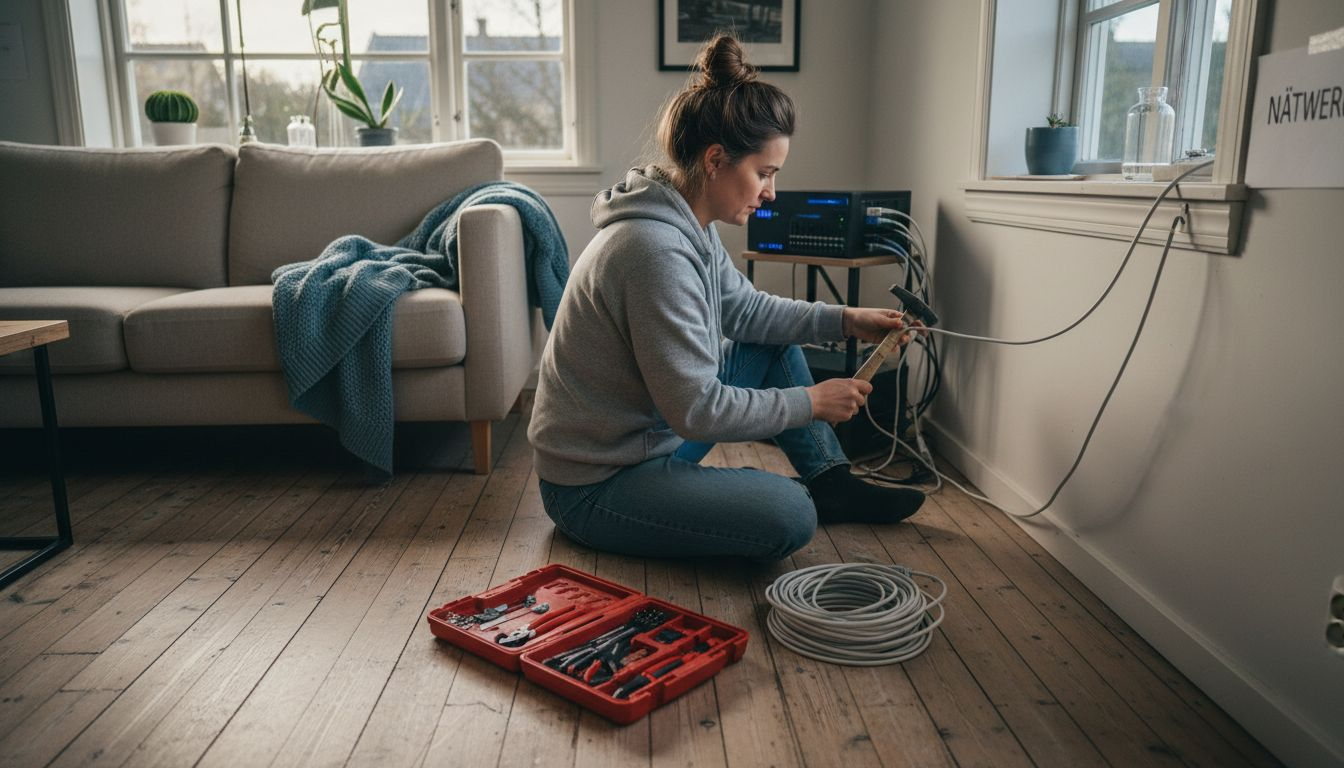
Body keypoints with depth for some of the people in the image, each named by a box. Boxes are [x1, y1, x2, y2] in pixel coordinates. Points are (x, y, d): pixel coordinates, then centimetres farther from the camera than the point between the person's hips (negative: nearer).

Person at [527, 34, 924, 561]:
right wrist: (811, 402, -16)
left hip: (652, 432, 10)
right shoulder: (655, 248, -29)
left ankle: (830, 482, 17)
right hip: (595, 488, -10)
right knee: (790, 516, -26)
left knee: (775, 345, 12)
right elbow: (696, 409, -27)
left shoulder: (689, 224, 1)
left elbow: (744, 309, 14)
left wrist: (845, 320, 5)